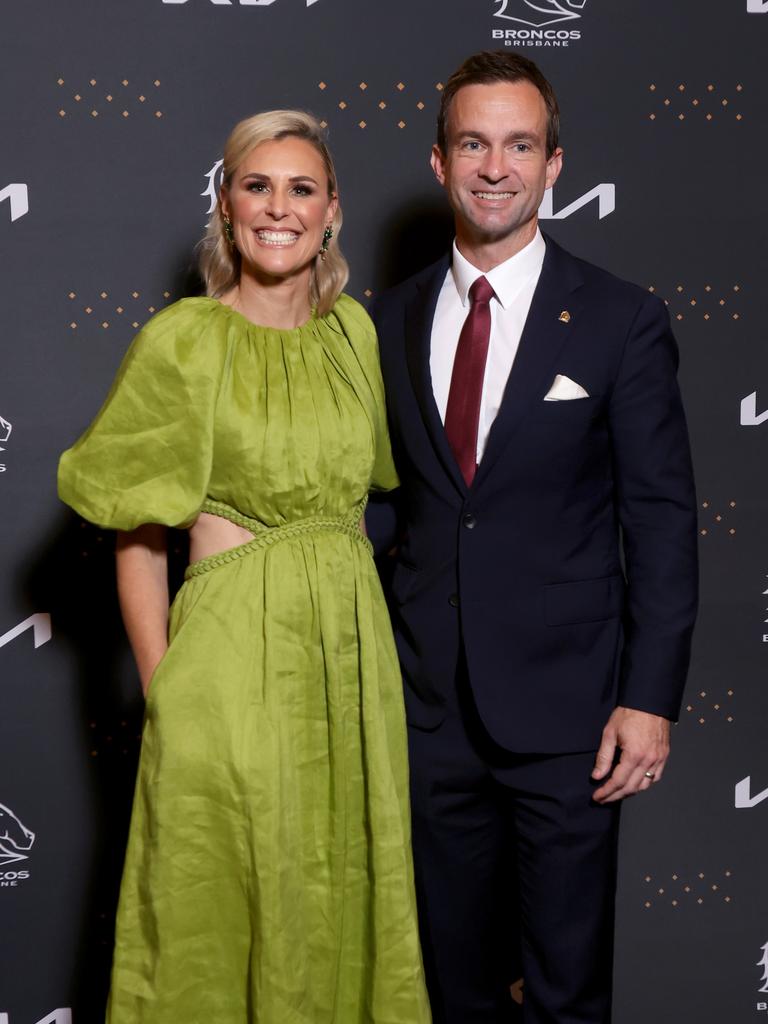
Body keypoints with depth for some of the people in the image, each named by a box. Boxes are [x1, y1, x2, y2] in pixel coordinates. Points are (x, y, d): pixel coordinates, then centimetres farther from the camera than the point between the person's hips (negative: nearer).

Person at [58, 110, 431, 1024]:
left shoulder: (353, 329, 6)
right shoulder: (182, 340, -8)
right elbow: (136, 534, -6)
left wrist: (356, 610, 10)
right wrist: (162, 686, -8)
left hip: (353, 647, 5)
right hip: (236, 647, -4)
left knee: (346, 888, 16)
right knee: (224, 902, 9)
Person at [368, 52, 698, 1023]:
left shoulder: (622, 321, -5)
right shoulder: (390, 321, 5)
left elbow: (661, 518, -6)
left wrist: (650, 697, -10)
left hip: (565, 703, -3)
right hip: (430, 699, 3)